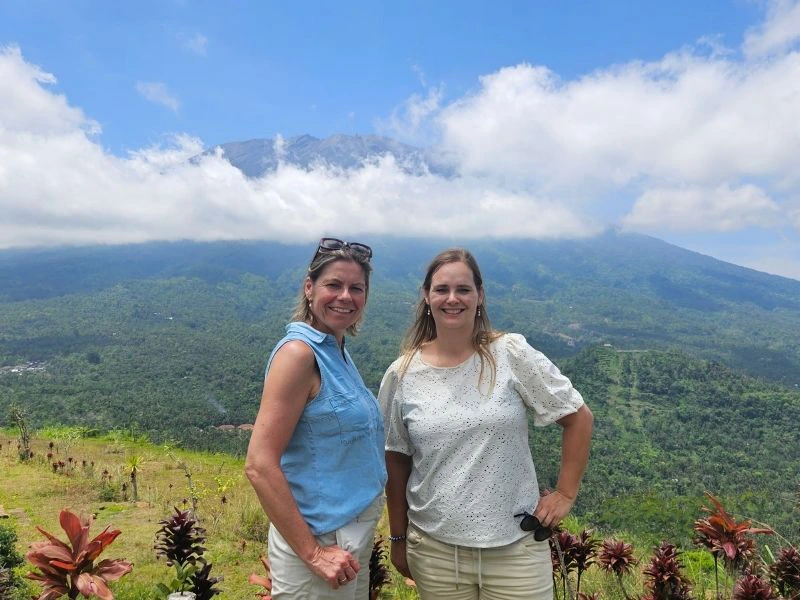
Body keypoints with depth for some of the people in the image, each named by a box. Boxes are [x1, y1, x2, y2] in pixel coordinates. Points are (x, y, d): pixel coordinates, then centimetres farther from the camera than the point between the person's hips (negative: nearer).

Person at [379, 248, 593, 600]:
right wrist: (398, 538, 9)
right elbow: (396, 460, 5)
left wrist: (565, 494, -2)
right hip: (434, 550, 2)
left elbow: (578, 418, -1)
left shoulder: (511, 354, -9)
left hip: (515, 545, -1)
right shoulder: (402, 375, -3)